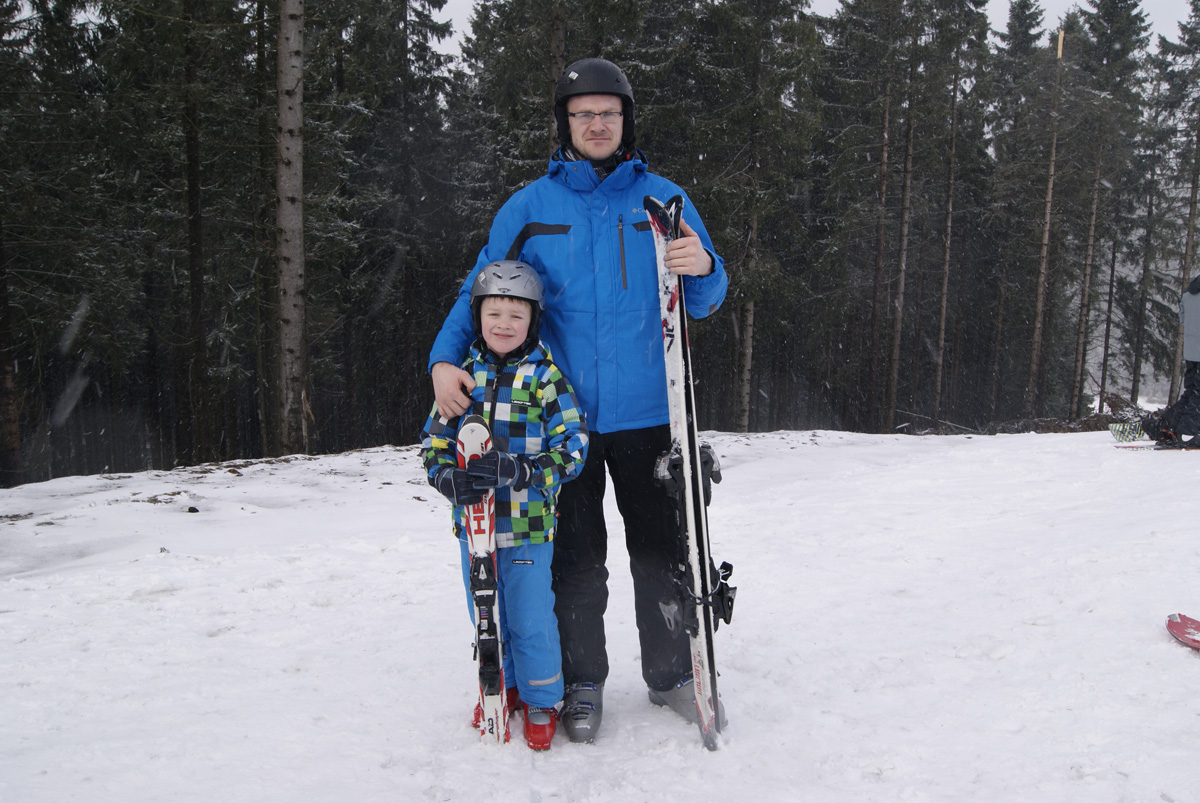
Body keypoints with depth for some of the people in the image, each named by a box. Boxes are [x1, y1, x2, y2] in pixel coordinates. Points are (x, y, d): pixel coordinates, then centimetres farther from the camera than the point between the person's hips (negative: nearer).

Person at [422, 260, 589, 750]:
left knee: (531, 619, 3)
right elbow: (434, 443, 6)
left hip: (528, 525, -4)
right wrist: (451, 479, -16)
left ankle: (541, 701, 24)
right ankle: (502, 688, 40)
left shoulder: (545, 377, -7)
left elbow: (572, 445, -12)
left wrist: (517, 472, -26)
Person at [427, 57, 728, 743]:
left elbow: (703, 303, 6)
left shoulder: (663, 198, 6)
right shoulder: (529, 207, 5)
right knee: (576, 555, 8)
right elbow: (480, 294, 7)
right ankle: (582, 681, 24)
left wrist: (704, 269, -17)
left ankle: (670, 673, 26)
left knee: (661, 547, 9)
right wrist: (446, 358, -10)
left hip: (646, 411, 1)